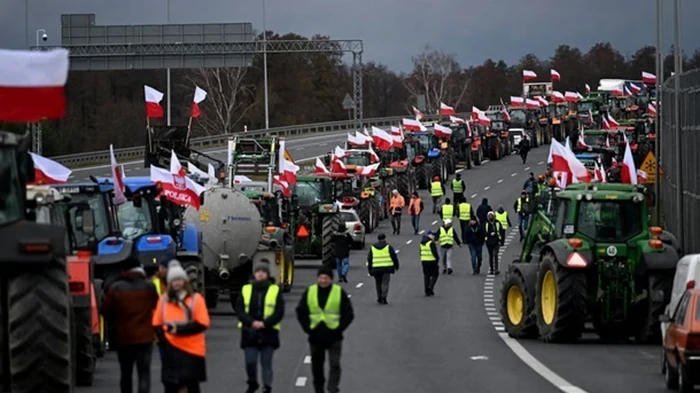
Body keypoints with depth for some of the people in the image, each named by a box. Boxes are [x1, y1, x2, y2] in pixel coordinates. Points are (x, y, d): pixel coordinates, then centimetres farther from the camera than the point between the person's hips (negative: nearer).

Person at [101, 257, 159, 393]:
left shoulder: (115, 288, -6)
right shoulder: (149, 286, -6)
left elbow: (106, 311, -3)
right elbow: (157, 306, 4)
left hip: (123, 337, 1)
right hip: (145, 336, -1)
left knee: (126, 373, 16)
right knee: (144, 374, -2)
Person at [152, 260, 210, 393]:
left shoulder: (196, 299, -5)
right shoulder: (164, 300, 5)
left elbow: (203, 324, -11)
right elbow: (157, 324, 8)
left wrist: (180, 329, -19)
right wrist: (164, 340, -11)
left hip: (192, 350, -2)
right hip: (171, 351, 2)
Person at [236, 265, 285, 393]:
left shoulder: (275, 290, 4)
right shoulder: (246, 290, 8)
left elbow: (279, 312, -3)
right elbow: (239, 310, 2)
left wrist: (264, 323, -15)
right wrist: (252, 322, -13)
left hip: (268, 333, -1)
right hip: (249, 333, 1)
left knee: (266, 363, 0)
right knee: (250, 362, 1)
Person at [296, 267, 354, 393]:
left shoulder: (339, 292, 0)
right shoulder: (309, 292, 6)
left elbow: (348, 314, 1)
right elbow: (301, 312, 9)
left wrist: (339, 329, -9)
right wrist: (308, 328, -2)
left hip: (333, 336, -3)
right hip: (316, 336, 3)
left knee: (335, 364, -13)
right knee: (317, 365, 12)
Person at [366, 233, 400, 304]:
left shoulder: (372, 248, 8)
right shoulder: (388, 247, 1)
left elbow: (369, 260, 8)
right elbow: (394, 257, 3)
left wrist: (370, 270, 12)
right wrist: (396, 266, 17)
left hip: (376, 269, 2)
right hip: (386, 268, -2)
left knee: (378, 284, 15)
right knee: (385, 283, -2)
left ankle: (379, 298, 19)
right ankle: (384, 298, -16)